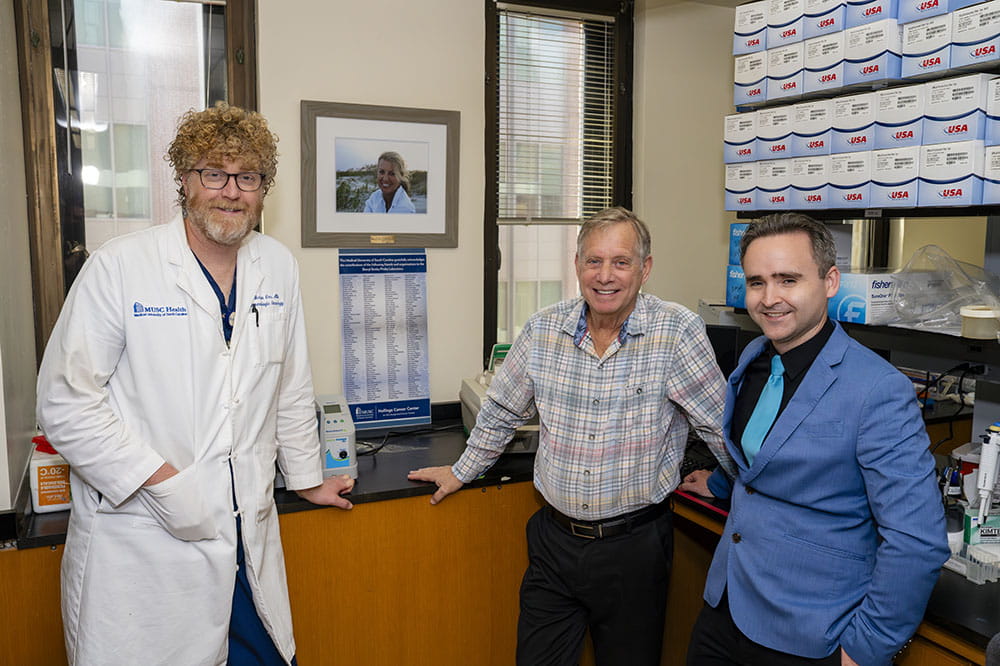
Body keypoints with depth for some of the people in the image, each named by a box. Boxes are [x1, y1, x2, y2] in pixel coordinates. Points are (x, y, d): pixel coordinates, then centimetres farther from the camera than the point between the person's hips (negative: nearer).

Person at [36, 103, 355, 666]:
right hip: (140, 543, -4)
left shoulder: (279, 267, 4)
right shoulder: (120, 266, -9)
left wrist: (307, 478, 21)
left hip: (249, 536, 4)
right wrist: (163, 483, -16)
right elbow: (66, 402, -9)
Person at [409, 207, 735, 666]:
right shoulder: (543, 330, -4)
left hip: (634, 545, -2)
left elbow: (722, 425, -5)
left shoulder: (677, 332, -14)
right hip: (554, 538, 3)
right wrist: (462, 471, 17)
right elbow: (502, 411, 9)